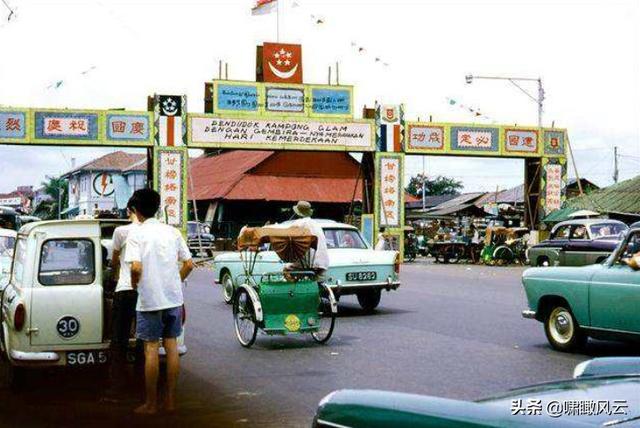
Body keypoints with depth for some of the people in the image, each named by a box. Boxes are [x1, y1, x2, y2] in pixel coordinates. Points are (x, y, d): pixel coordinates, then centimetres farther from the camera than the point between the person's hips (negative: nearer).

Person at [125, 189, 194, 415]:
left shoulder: (136, 233, -10)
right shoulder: (172, 232, 5)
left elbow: (136, 267, -21)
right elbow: (189, 264, 4)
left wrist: (134, 283, -2)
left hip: (150, 300, -4)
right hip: (173, 297, 5)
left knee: (151, 349, 1)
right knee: (171, 346, 10)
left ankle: (151, 404, 7)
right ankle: (170, 400, 15)